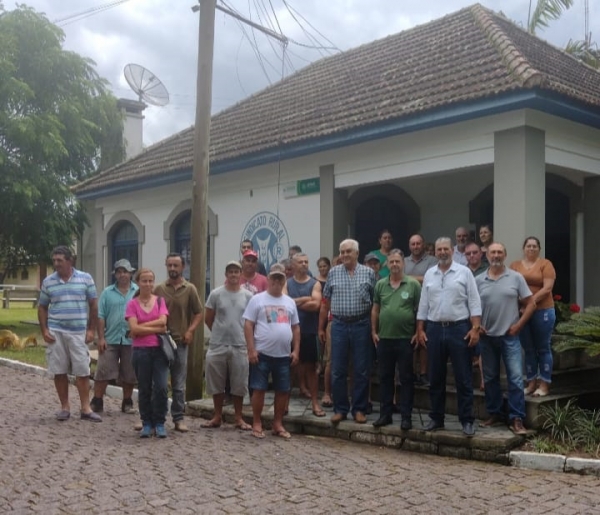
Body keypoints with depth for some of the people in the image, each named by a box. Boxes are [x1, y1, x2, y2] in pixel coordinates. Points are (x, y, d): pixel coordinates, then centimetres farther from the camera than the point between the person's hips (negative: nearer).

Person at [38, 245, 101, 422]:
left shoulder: (85, 279, 1)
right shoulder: (48, 282, 5)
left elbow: (93, 305, 4)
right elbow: (42, 308, 11)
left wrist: (91, 329, -1)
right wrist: (44, 331, 0)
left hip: (79, 333, -1)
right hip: (56, 332, 1)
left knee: (82, 371, 0)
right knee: (59, 371, 5)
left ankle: (85, 409, 6)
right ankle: (65, 407, 16)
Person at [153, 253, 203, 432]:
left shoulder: (190, 289, 1)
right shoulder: (159, 289, 4)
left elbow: (198, 313, 2)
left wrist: (190, 331, -11)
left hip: (180, 342, -1)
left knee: (179, 385, 7)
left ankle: (178, 419, 16)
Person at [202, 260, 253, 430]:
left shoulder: (248, 296, 1)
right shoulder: (216, 294, -2)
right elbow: (208, 319, 6)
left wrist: (245, 338, 7)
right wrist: (220, 332, 8)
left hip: (240, 346, 0)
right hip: (217, 345, 0)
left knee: (239, 384, 6)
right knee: (216, 383, 8)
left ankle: (238, 418, 18)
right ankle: (217, 416, 20)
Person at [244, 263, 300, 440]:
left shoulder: (290, 302, 12)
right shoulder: (257, 299, -2)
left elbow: (295, 327, 14)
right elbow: (248, 325, -5)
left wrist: (296, 350, 5)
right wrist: (251, 350, -12)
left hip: (284, 355, 4)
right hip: (262, 353, -4)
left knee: (283, 390, 8)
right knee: (259, 389, 0)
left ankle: (278, 424, 20)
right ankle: (256, 424, 12)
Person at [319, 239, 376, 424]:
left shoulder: (368, 273, 2)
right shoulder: (333, 273, 6)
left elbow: (375, 302, 4)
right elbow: (325, 303, 9)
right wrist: (321, 327, 8)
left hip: (361, 325, -1)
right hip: (339, 325, 1)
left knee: (361, 370, 4)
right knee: (338, 371, 4)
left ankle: (359, 409, 15)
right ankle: (340, 409, 15)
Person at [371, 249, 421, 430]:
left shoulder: (413, 284, -3)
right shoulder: (380, 285, 7)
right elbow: (375, 309, 12)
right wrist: (373, 331, 7)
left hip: (405, 339, -3)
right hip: (384, 339, 3)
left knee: (406, 379, 3)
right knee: (385, 378, 10)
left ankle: (406, 416, 10)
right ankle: (385, 414, 19)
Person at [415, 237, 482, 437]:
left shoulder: (464, 272, -1)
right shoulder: (429, 274, 10)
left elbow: (474, 302, -4)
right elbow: (423, 304, 11)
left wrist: (475, 328, -11)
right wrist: (420, 330, 6)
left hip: (459, 328, -3)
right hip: (435, 329, 4)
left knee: (463, 378, 0)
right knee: (436, 378, 10)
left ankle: (467, 421, 7)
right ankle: (436, 418, 19)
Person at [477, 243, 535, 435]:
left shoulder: (516, 277, -1)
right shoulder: (479, 280, 4)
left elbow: (530, 304, 1)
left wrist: (518, 325, -6)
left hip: (509, 335, -2)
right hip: (487, 336, 3)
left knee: (516, 377, -7)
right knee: (490, 378, 11)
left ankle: (516, 419, -1)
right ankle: (495, 414, 23)